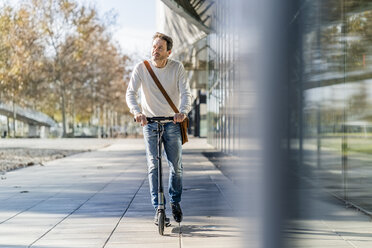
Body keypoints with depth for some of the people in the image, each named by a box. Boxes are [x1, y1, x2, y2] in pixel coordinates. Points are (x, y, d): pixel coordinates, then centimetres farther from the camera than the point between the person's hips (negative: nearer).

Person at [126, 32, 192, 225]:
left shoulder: (177, 68, -5)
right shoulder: (141, 68, -6)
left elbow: (185, 93, -13)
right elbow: (131, 93, -13)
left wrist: (183, 111, -33)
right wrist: (137, 111, -33)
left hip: (172, 122, 1)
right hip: (149, 121, 0)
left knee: (176, 166, 2)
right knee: (153, 166, -7)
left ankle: (175, 201, 26)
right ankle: (158, 209, -1)